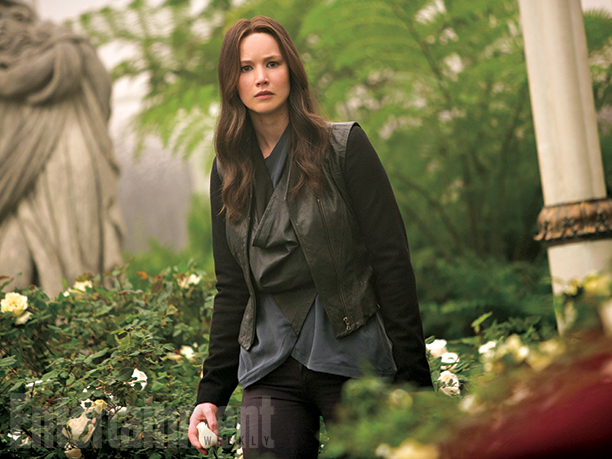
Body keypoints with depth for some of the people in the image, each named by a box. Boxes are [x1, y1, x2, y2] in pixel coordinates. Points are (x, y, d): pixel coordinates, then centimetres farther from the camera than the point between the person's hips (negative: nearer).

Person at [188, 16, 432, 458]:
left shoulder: (343, 146, -2)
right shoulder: (229, 171, 11)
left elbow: (392, 260, -6)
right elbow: (231, 289, 14)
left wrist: (412, 376, -11)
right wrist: (212, 392, 7)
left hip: (353, 358, -3)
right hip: (270, 368, 3)